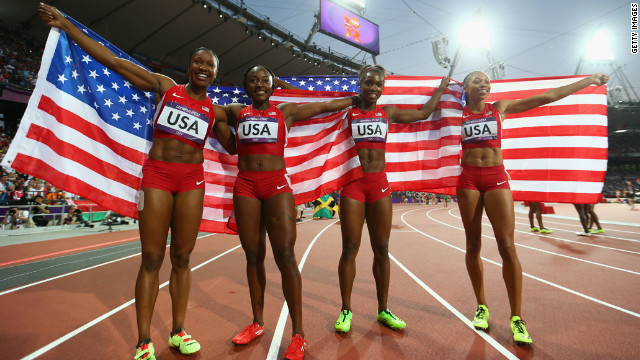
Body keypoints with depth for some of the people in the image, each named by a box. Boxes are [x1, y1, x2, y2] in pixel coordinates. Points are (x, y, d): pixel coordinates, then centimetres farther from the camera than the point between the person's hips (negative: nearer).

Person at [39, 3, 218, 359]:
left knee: (181, 258, 6)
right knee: (151, 259, -1)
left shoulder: (214, 111, 12)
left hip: (192, 180, 2)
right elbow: (113, 61, 9)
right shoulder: (164, 87, 8)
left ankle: (178, 331, 19)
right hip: (157, 174, -2)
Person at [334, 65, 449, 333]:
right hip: (352, 183, -2)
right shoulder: (347, 112, 7)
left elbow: (424, 112, 24)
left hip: (379, 184, 3)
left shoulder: (388, 112, 13)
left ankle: (383, 310, 20)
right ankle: (346, 311, 14)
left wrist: (442, 86, 34)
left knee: (381, 250, 6)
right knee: (349, 249, -1)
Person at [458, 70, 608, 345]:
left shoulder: (500, 108, 13)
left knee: (507, 246, -7)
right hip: (468, 179, 0)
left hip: (496, 178, 1)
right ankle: (481, 306, 18)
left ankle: (516, 318, 5)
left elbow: (547, 97, 15)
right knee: (473, 244, 3)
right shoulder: (457, 113, 10)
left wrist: (589, 81, 18)